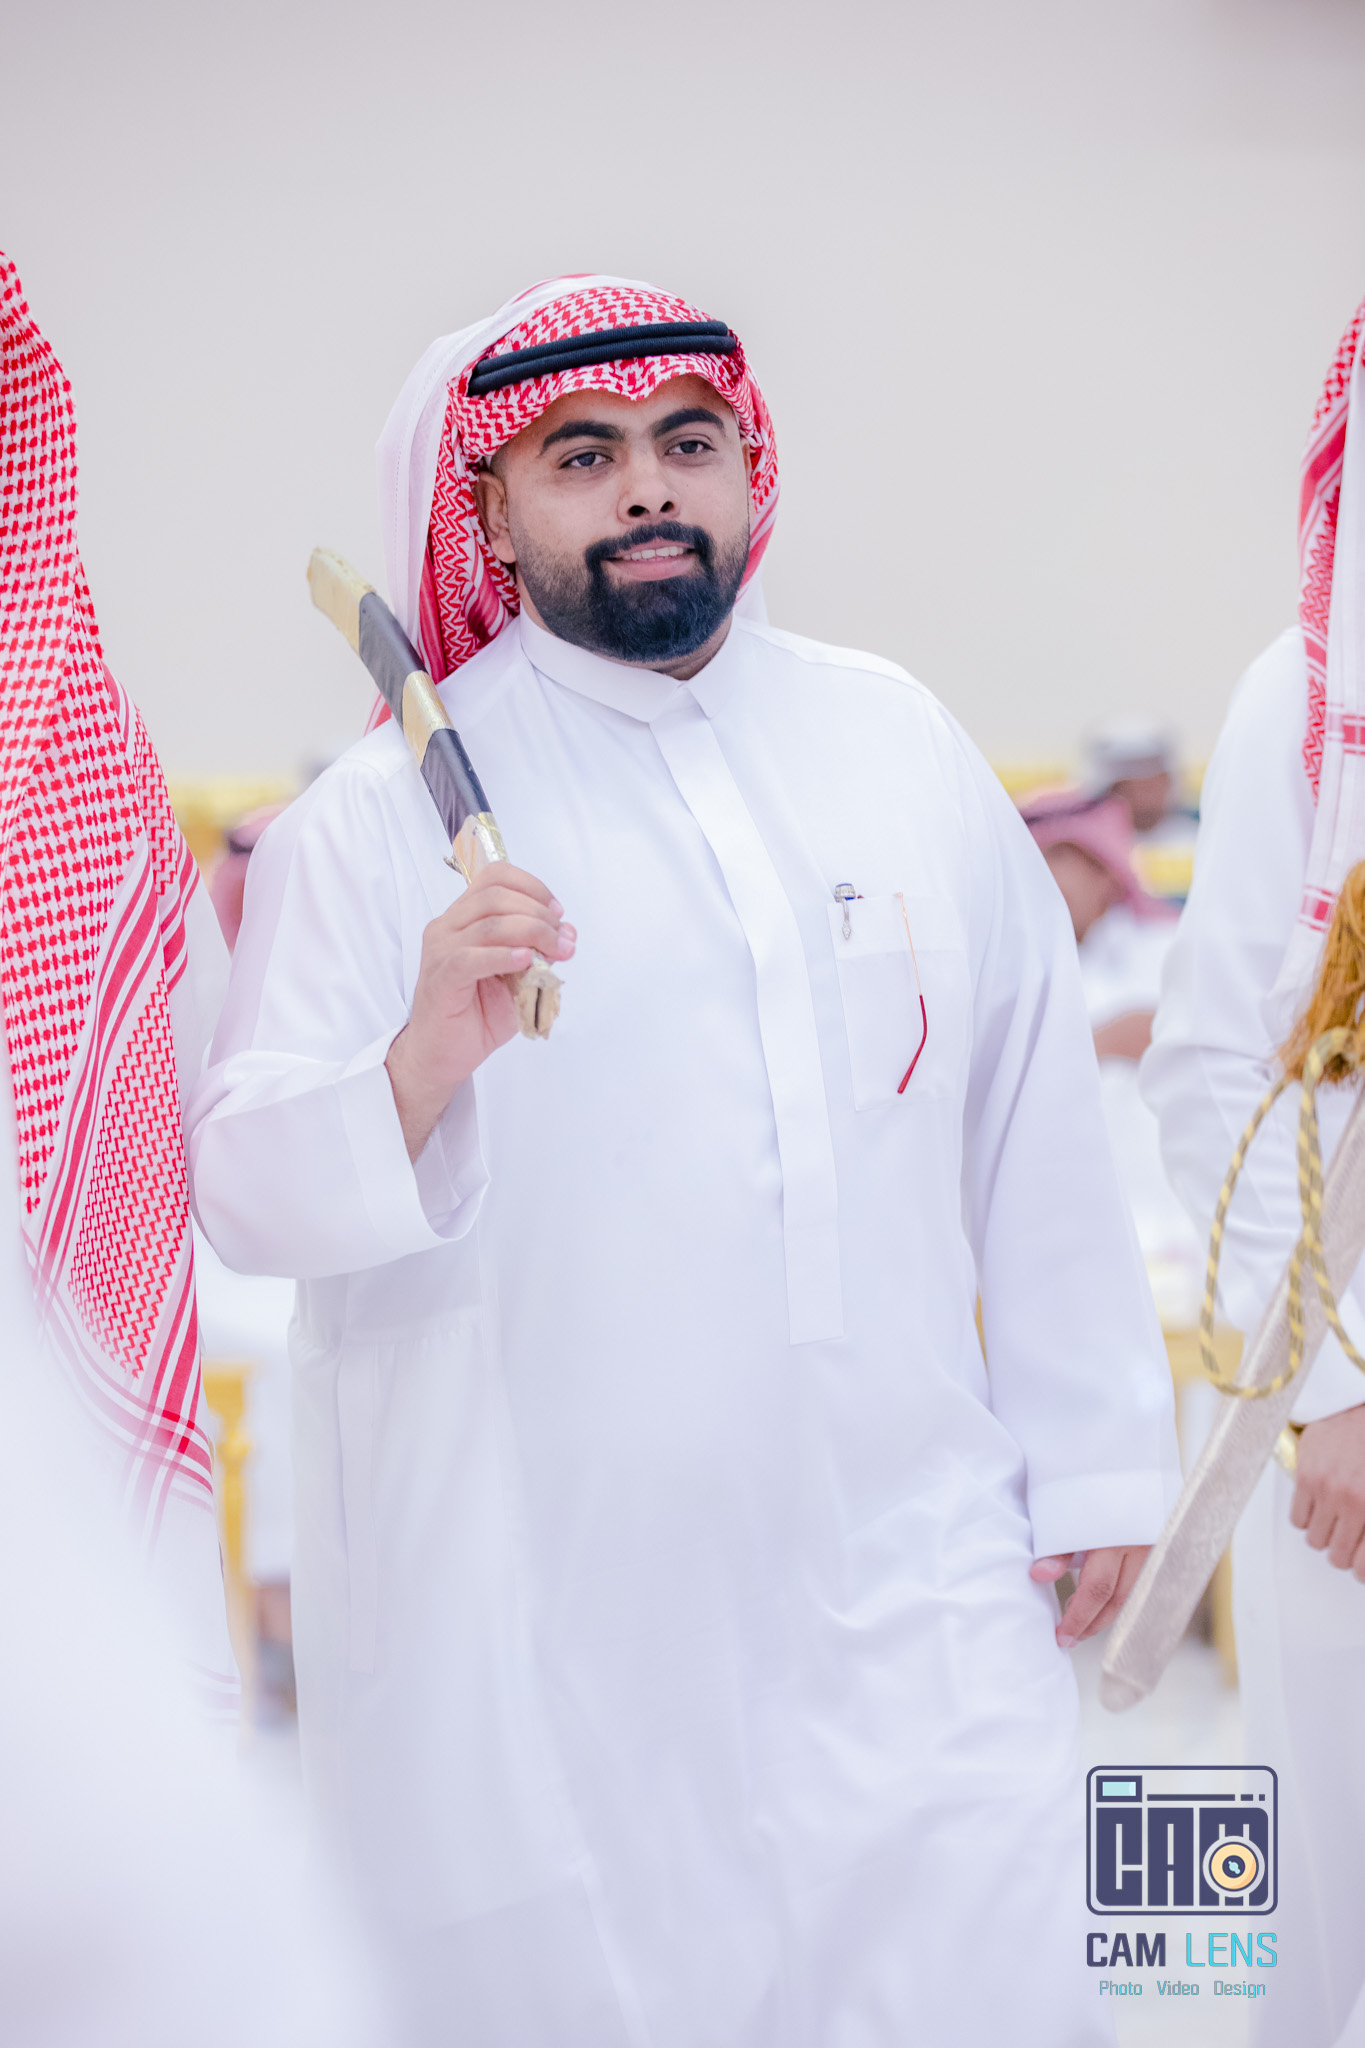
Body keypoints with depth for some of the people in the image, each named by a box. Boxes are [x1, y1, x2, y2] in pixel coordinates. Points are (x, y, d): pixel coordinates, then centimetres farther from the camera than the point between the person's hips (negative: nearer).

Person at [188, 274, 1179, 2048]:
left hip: (907, 1601, 3)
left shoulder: (900, 749, 10)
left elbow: (1034, 1120, 15)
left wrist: (1090, 1456, 16)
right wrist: (419, 1070, -28)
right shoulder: (388, 816, -3)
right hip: (538, 1621, -3)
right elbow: (246, 1190, -9)